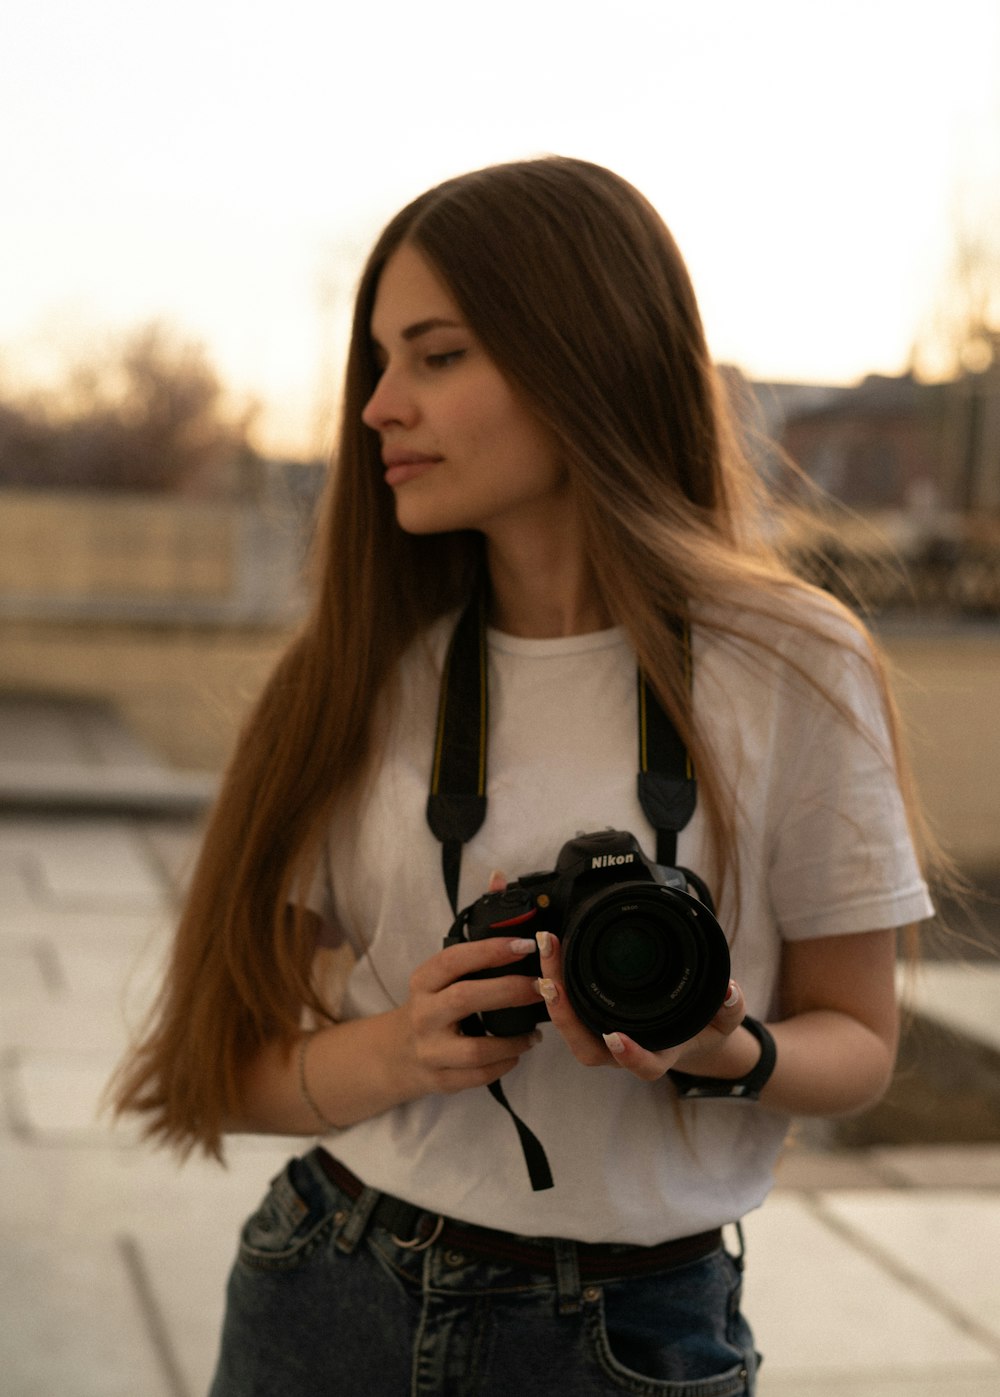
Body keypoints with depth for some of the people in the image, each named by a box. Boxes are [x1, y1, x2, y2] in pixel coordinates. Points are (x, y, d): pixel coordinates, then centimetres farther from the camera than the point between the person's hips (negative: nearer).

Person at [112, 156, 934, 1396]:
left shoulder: (793, 670, -10)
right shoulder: (366, 673, -2)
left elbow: (855, 1041, 0)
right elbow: (238, 1068, -1)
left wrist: (727, 1055, -21)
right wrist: (398, 1053, -21)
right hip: (327, 1297, 3)